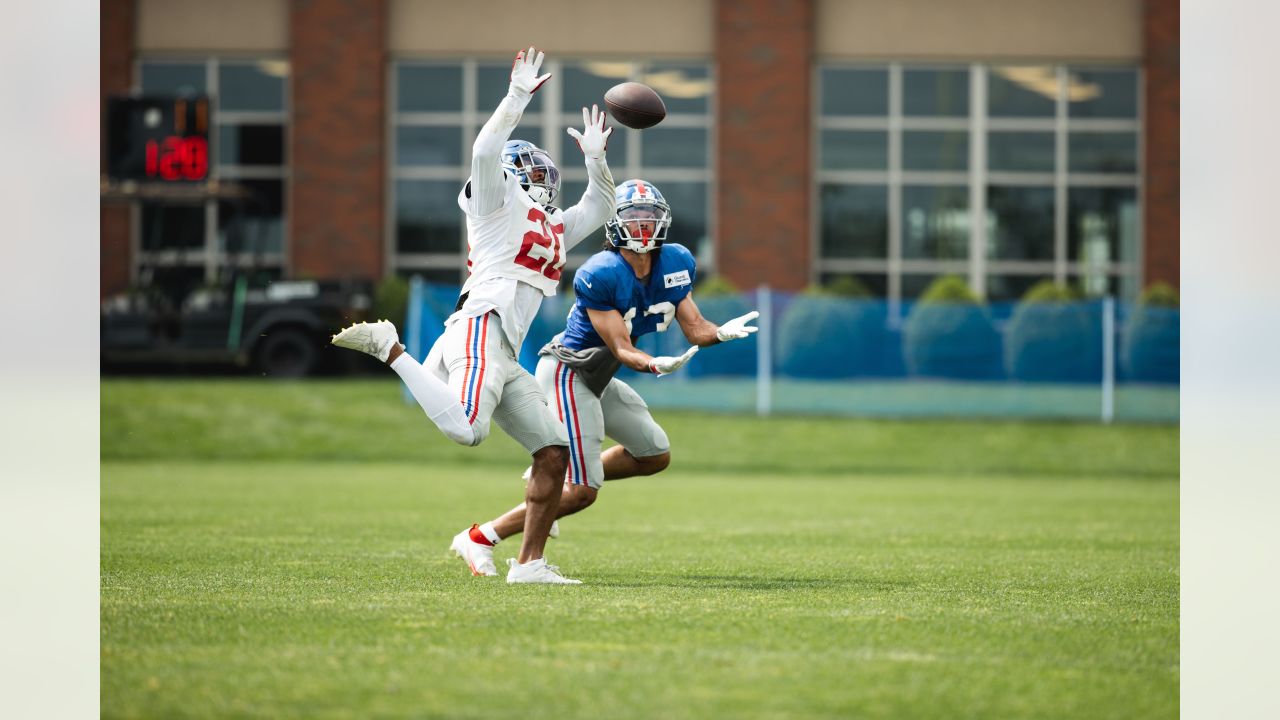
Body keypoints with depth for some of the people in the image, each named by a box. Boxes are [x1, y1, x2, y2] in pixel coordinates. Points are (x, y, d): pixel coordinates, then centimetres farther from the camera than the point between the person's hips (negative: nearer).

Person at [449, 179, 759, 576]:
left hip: (598, 378, 9)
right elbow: (621, 349, -24)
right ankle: (480, 539, -2)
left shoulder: (675, 264, -2)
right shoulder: (599, 275, -25)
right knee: (582, 493, -11)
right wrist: (654, 365, -43)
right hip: (567, 374, -9)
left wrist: (722, 332, -22)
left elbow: (696, 330, -1)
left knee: (656, 456, 18)